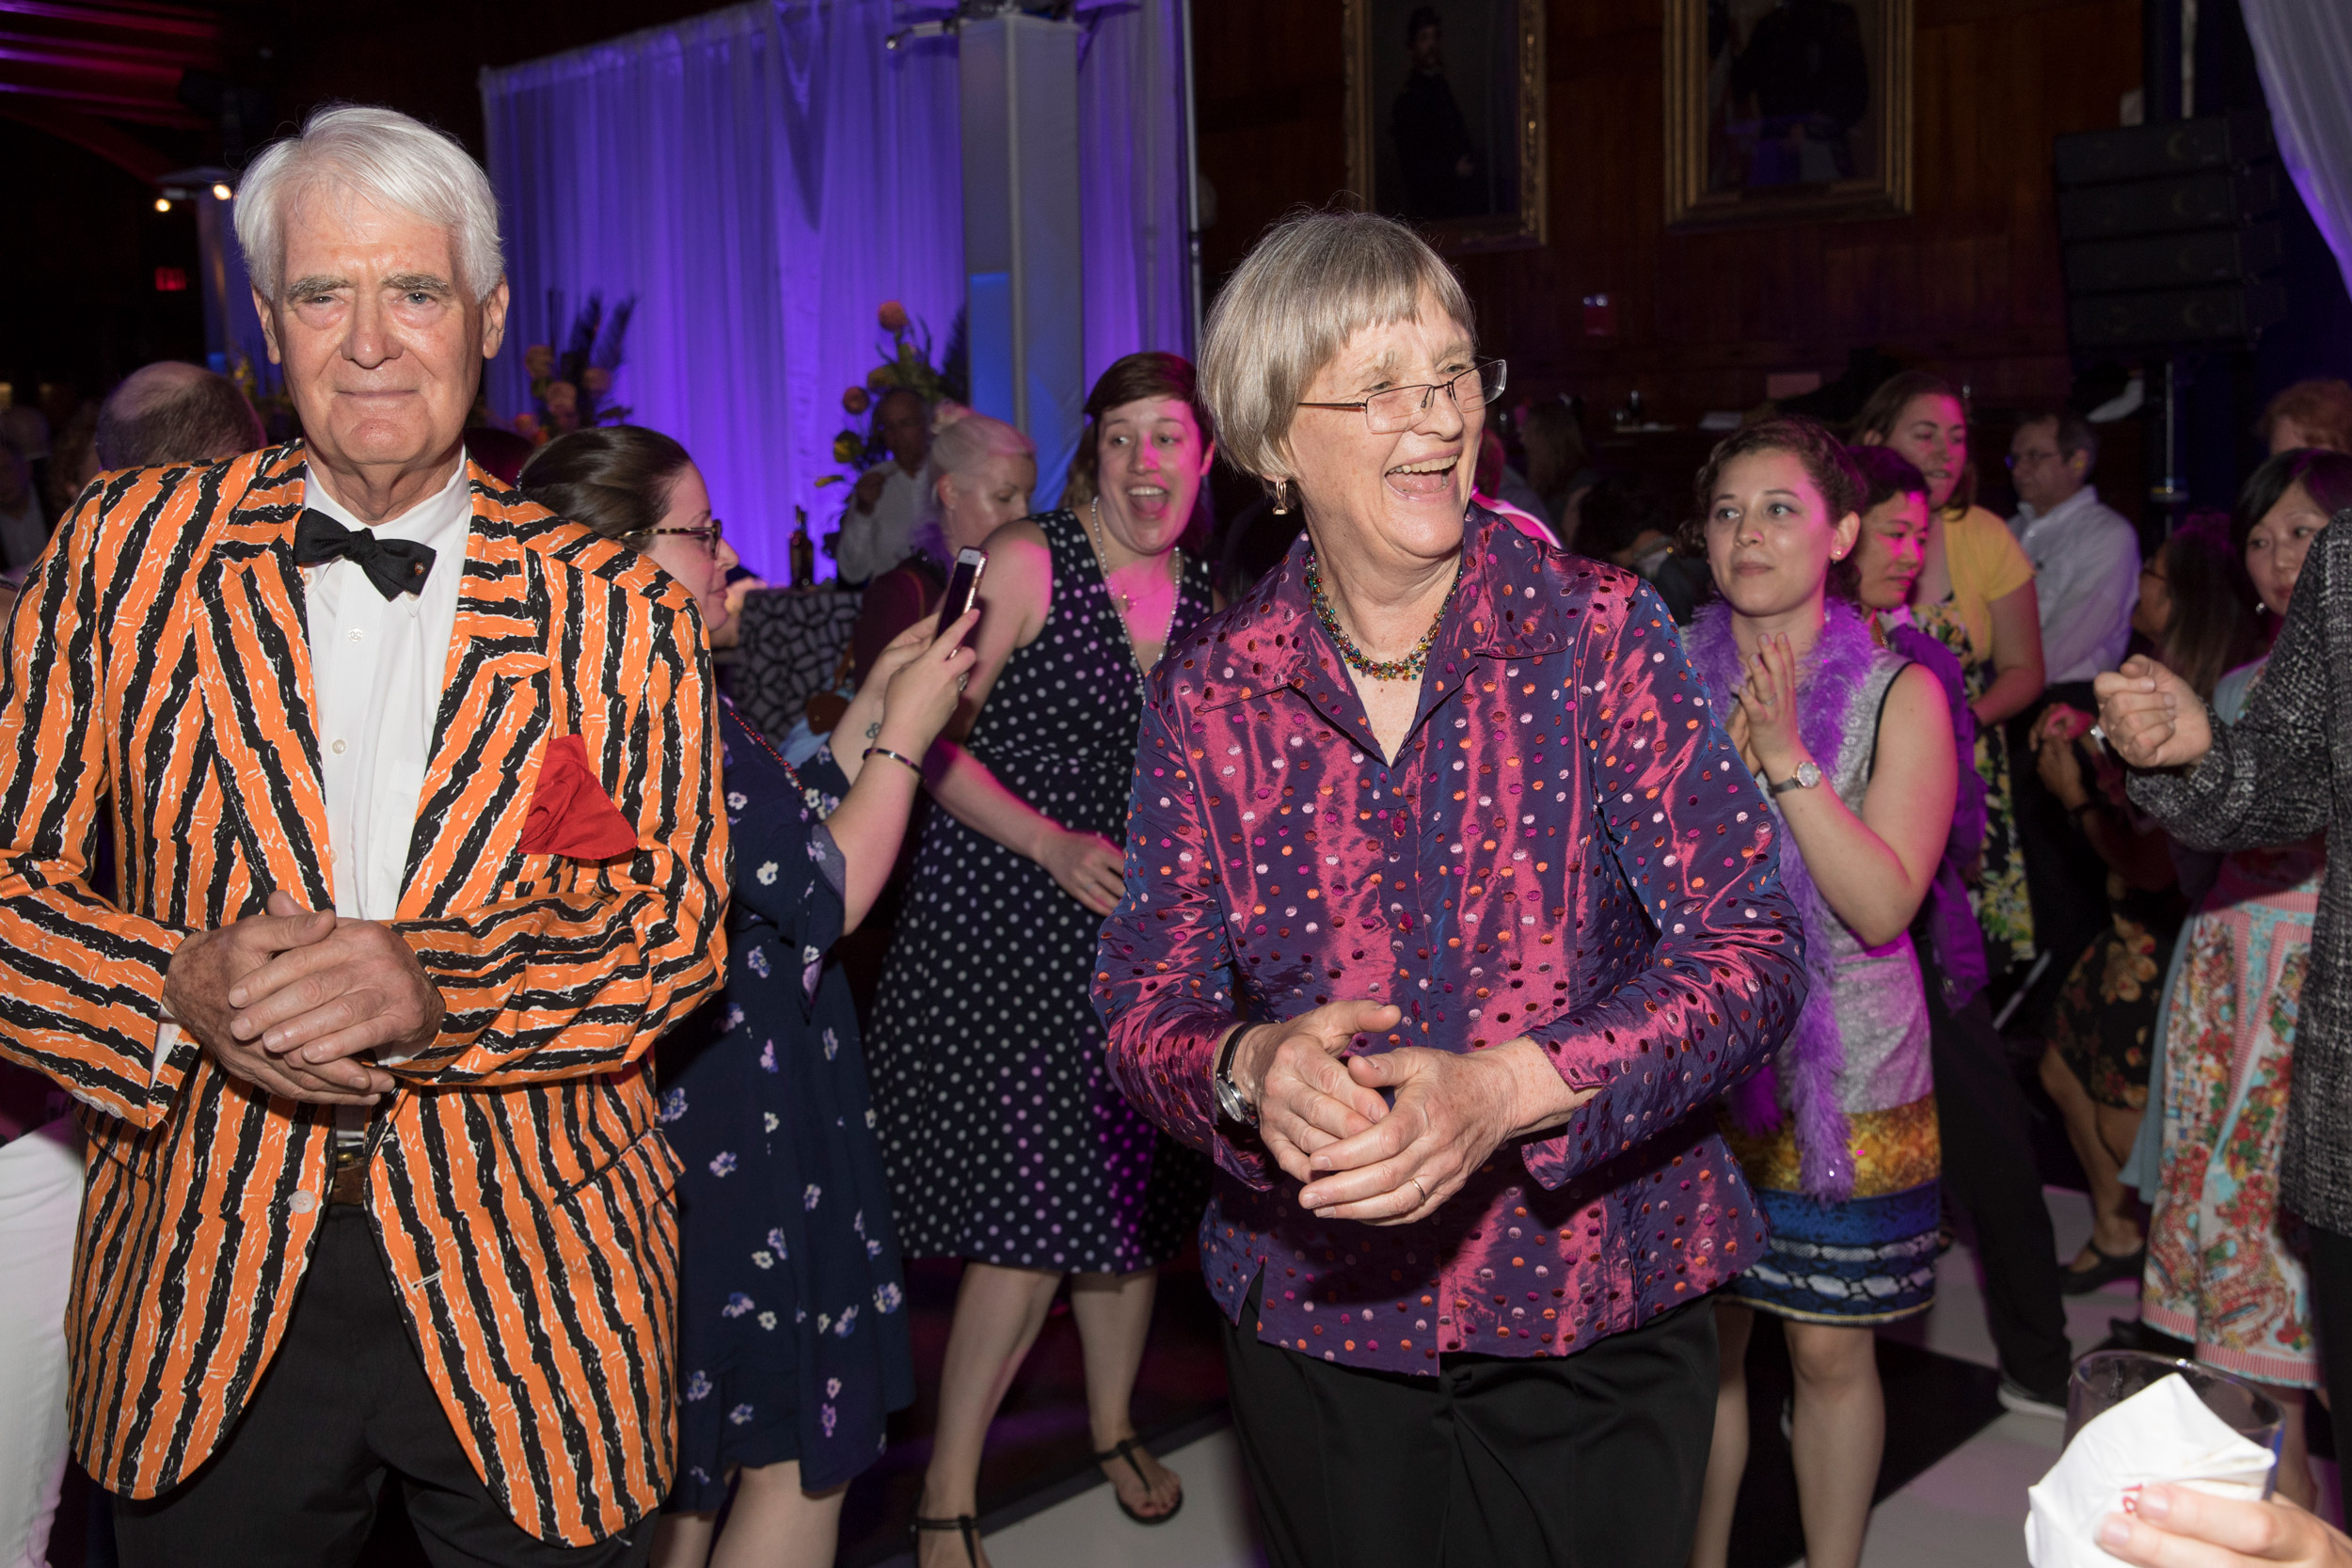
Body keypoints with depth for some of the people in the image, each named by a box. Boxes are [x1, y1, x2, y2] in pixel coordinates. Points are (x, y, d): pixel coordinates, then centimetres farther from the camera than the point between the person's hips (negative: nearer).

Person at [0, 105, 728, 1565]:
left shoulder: (618, 607, -3)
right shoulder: (130, 545, 0)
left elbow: (676, 922, -6)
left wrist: (429, 990, -22)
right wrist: (183, 986, -19)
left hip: (528, 1290, -1)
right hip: (208, 1291, 1)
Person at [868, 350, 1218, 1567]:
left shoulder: (1205, 601, 9)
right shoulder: (1027, 562, -8)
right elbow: (932, 739, -11)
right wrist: (1053, 846, -19)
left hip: (1140, 930, 6)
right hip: (1003, 927, -5)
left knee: (1133, 1200, 13)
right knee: (1030, 1215, -8)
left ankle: (1113, 1424, 37)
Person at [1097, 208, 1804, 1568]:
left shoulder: (1598, 629, -9)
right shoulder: (1210, 693, -3)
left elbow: (1750, 951, -13)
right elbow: (1146, 1004, -2)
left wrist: (1506, 1089, -28)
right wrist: (1249, 1068, -25)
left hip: (1594, 1315, -1)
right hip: (1318, 1322, 1)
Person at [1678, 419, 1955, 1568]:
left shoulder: (1898, 695, -6)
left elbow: (1883, 904, -16)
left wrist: (1789, 759, -23)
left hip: (1840, 1077, -2)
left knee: (1830, 1347, 9)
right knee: (1698, 1340, 11)